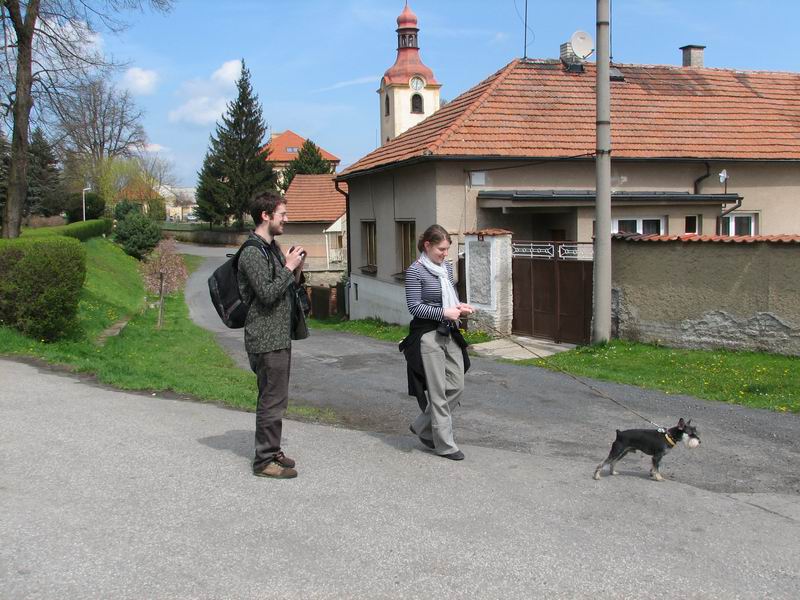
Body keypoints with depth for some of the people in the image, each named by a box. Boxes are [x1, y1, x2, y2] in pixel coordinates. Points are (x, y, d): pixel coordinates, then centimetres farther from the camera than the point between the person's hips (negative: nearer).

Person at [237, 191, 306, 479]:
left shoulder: (273, 248, 15)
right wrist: (289, 267, -15)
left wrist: (296, 270, 3)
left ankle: (272, 450, 26)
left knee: (274, 397, 16)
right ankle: (265, 460, 2)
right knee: (273, 399, -6)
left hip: (280, 337, 10)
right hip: (266, 339, -10)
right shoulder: (252, 253, -15)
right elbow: (267, 294, -23)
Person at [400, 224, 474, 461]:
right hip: (428, 335, -8)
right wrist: (444, 312, -22)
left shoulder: (447, 267, 10)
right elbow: (414, 307, -14)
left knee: (456, 385, 7)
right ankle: (445, 445, 9)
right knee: (438, 391, -1)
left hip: (449, 333, 8)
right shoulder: (415, 271, -11)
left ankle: (423, 427, 24)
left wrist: (459, 306, -1)